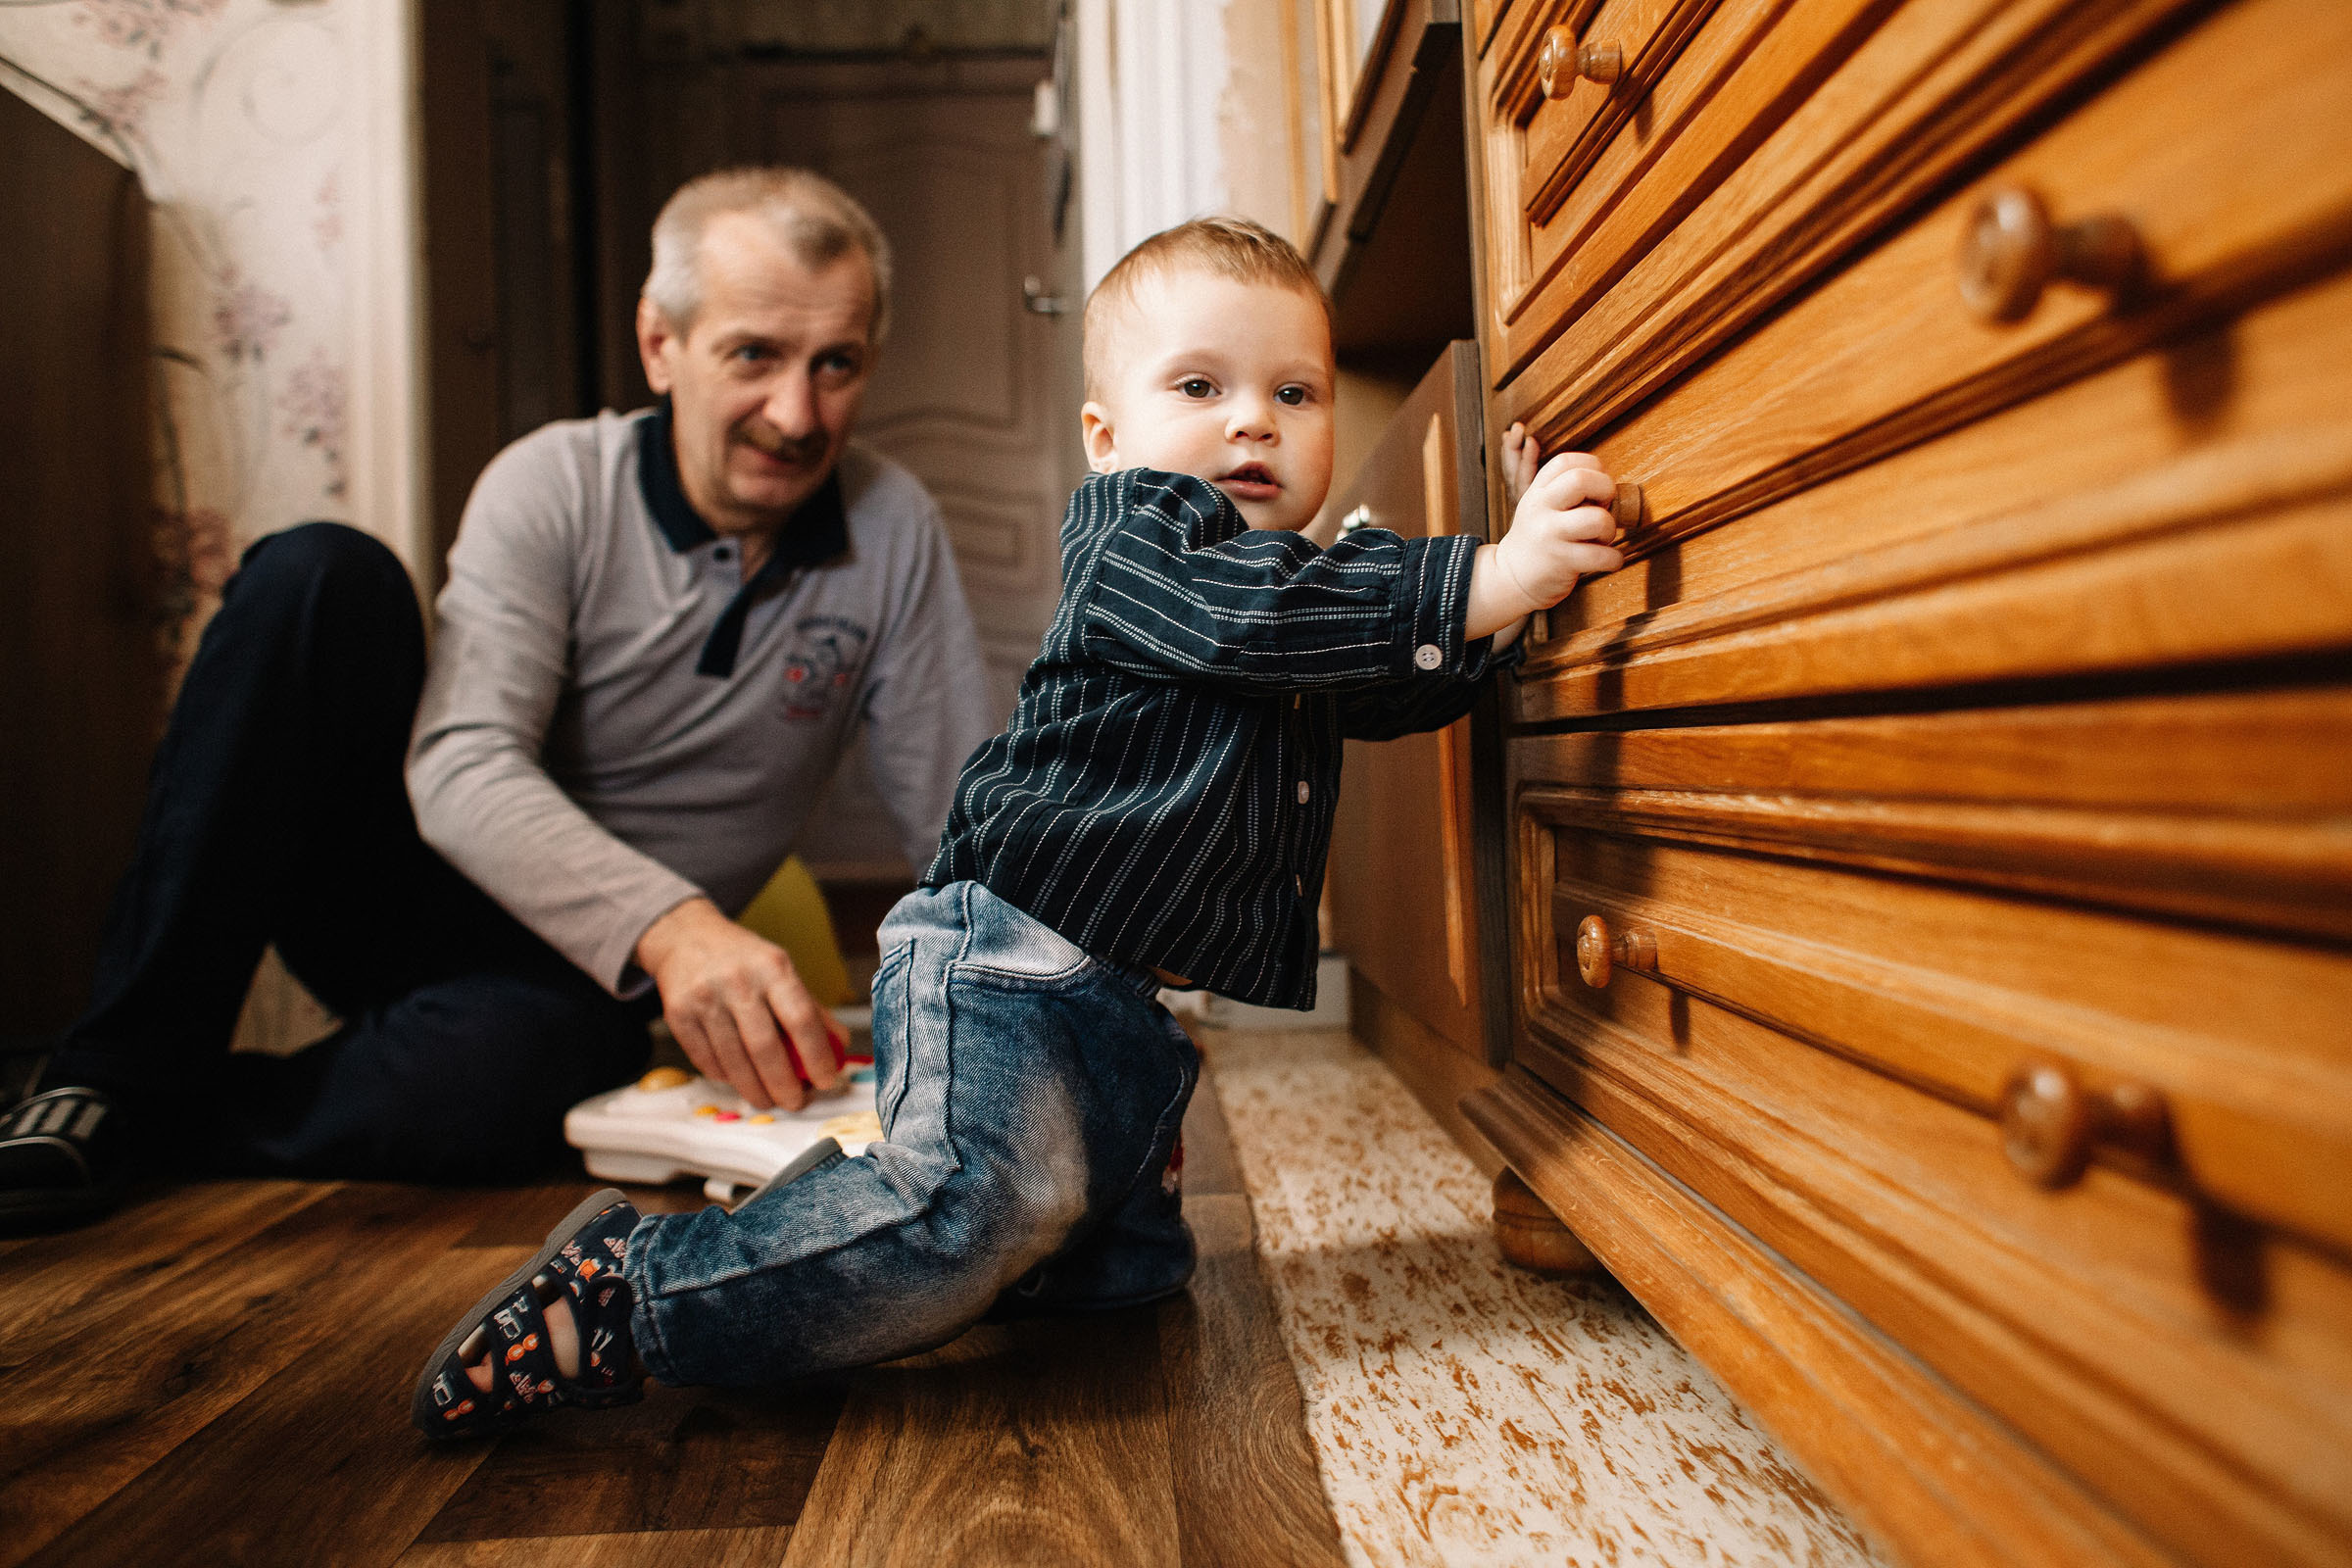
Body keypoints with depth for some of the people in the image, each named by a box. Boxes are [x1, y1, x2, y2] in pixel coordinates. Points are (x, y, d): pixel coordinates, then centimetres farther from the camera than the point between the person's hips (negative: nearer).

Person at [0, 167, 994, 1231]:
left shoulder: (894, 532, -8)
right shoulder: (553, 487, -12)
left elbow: (960, 821, -6)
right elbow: (461, 773, -26)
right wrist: (667, 920, -44)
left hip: (590, 976, 0)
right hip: (422, 890, 1)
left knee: (488, 1075, -38)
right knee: (320, 574, -24)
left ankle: (143, 1118, -8)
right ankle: (132, 1061, -18)